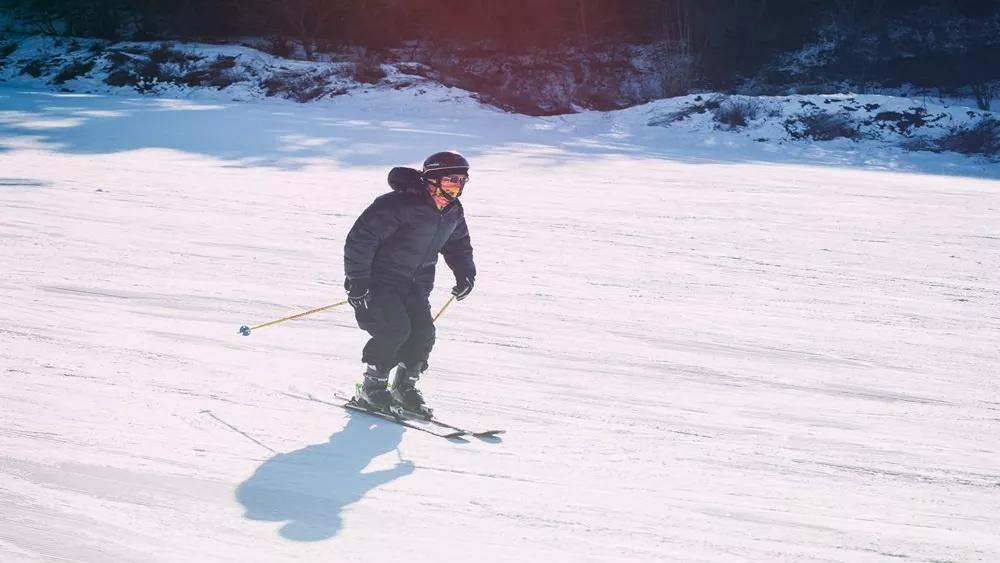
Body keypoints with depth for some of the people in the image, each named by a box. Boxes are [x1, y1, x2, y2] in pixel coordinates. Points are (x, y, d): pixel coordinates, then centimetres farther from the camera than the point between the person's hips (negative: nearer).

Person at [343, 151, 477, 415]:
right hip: (380, 281, -7)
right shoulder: (400, 205, -25)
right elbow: (361, 236, -24)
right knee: (395, 329, -21)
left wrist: (465, 273, 6)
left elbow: (458, 244, 23)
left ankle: (404, 386, 15)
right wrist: (356, 281, -24)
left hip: (416, 284, 7)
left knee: (423, 332, -7)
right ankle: (371, 388, -2)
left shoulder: (453, 213, 1)